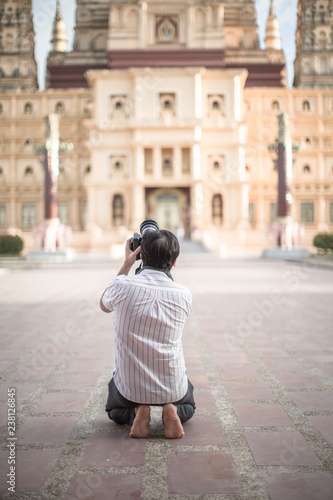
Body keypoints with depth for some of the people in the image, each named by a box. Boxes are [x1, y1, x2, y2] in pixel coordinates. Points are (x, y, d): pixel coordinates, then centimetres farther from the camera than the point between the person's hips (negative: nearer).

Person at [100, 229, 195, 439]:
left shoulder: (122, 287, -17)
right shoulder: (184, 295, -12)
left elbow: (104, 305, 9)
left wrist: (127, 265, 9)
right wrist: (166, 272, 11)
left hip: (129, 387, 0)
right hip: (172, 387, 1)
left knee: (115, 411, 35)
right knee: (188, 406, 36)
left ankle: (135, 414, 1)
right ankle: (173, 412, 2)